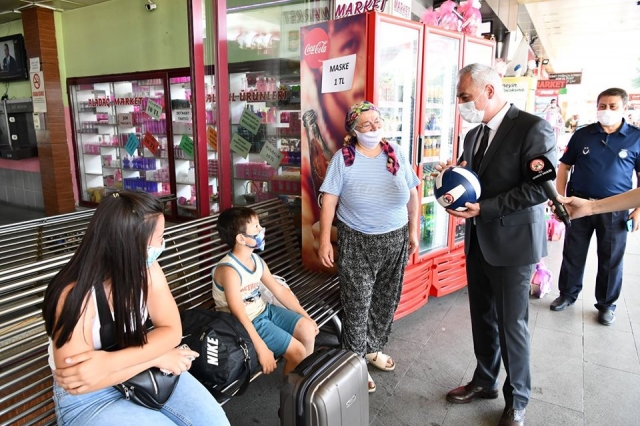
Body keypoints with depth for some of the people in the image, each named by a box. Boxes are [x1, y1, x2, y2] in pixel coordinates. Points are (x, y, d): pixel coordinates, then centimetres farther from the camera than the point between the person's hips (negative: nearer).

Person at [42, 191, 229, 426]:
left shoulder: (147, 269, -12)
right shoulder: (75, 295, -28)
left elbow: (172, 331, -13)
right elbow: (76, 382, -24)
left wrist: (110, 362, -28)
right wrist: (156, 357, -22)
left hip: (144, 375, 5)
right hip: (88, 400, -4)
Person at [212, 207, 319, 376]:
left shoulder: (257, 260, 2)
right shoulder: (229, 270, -25)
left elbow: (280, 291, 8)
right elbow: (240, 316, -28)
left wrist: (306, 316, 5)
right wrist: (262, 349, -30)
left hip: (264, 310, 8)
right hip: (247, 323, -8)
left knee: (308, 329, 1)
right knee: (297, 350, -13)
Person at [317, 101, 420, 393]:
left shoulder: (396, 154, 1)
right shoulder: (343, 159, -9)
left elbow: (412, 194, 7)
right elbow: (329, 200, -10)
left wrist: (413, 231, 6)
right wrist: (324, 241, -15)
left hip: (395, 241, 4)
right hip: (357, 243, -4)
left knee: (386, 301, 16)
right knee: (357, 305, 3)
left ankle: (373, 349, 39)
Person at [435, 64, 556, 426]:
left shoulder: (534, 128, -13)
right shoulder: (474, 135, 10)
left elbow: (540, 188, -20)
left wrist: (483, 208, -22)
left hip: (513, 243, -7)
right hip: (478, 241, 7)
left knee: (512, 325, 7)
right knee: (483, 319, 18)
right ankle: (485, 382, 38)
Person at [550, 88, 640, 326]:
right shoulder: (582, 135, 2)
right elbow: (564, 167, 6)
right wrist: (560, 199, -2)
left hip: (614, 210, -1)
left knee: (611, 260, 9)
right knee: (573, 255, 10)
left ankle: (607, 304, 26)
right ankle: (567, 294, 27)